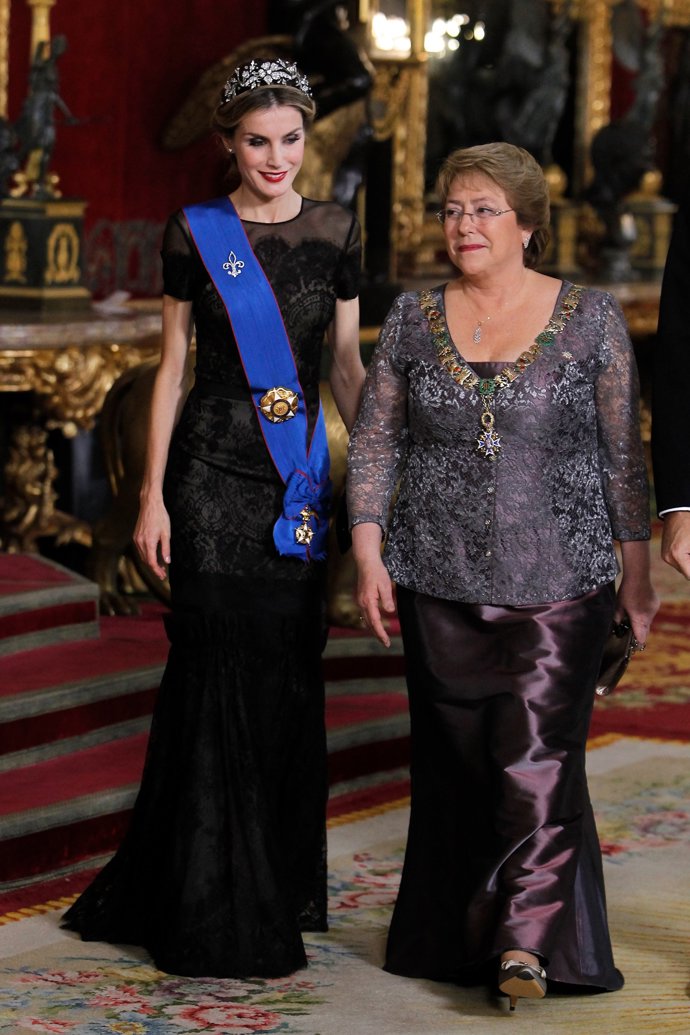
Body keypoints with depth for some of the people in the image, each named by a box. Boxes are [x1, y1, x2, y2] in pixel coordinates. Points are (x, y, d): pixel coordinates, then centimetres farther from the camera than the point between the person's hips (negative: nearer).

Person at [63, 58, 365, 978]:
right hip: (213, 468, -3)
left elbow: (347, 361, 11)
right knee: (220, 668, -5)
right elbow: (172, 366, 1)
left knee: (291, 673, 5)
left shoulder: (335, 232, 7)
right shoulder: (194, 234, -1)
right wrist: (153, 494, -4)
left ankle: (281, 884, 19)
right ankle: (217, 912, 3)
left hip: (301, 471, 3)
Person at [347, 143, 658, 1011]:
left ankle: (527, 943, -16)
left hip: (557, 587, -2)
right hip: (441, 588, 3)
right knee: (457, 765, 6)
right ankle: (459, 939, 18)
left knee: (538, 760, -13)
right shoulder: (412, 319, 6)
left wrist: (636, 573, 3)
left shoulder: (589, 319, 0)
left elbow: (622, 453, 3)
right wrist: (368, 555, -1)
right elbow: (374, 443, 8)